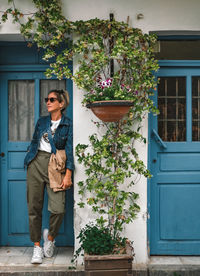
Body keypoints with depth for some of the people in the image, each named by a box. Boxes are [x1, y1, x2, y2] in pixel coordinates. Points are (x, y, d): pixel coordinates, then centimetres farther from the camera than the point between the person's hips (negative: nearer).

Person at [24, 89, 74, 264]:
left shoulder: (68, 124, 2)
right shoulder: (41, 121, 16)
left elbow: (70, 150, -4)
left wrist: (68, 175, -12)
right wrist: (29, 160, 18)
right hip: (36, 163, 4)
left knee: (58, 208, -14)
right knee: (34, 207, 1)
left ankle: (50, 237, 15)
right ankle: (37, 246, 12)